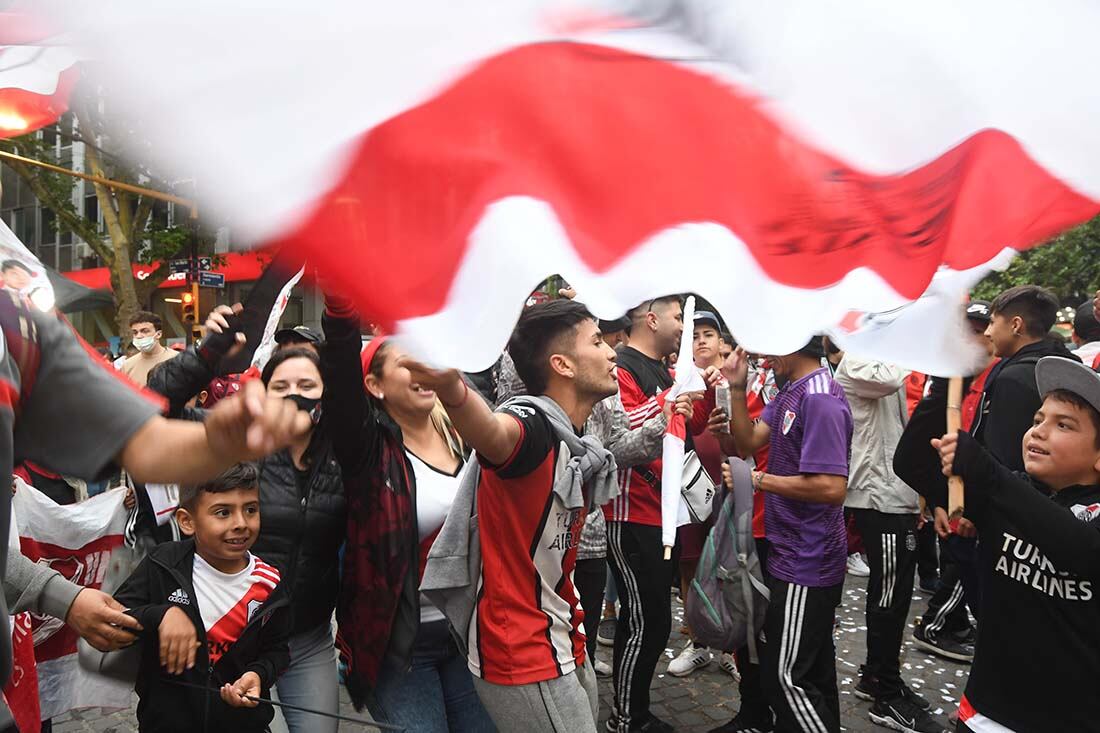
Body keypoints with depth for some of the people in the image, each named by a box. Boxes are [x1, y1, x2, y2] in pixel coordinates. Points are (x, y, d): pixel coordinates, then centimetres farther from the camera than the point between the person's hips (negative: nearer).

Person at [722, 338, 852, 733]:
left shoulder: (821, 399, -22)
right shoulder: (789, 392, 8)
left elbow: (831, 487, -29)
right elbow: (749, 442, 4)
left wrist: (760, 480, -19)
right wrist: (737, 388, -6)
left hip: (807, 561, -10)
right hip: (796, 554, 10)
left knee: (787, 674, 0)